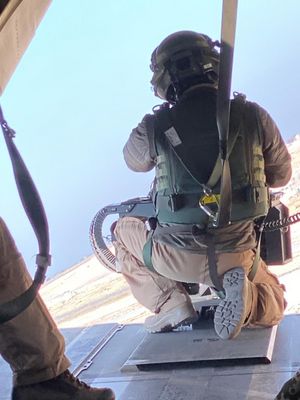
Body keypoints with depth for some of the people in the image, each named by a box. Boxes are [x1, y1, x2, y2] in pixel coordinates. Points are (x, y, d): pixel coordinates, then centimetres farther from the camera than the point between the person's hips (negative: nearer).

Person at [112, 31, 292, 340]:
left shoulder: (155, 128, -10)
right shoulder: (253, 117, -7)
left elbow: (134, 161, 13)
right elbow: (281, 174, 8)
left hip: (175, 256, -1)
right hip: (235, 257, 2)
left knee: (122, 230, 28)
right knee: (272, 304, 32)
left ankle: (169, 301, 8)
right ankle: (246, 301, -5)